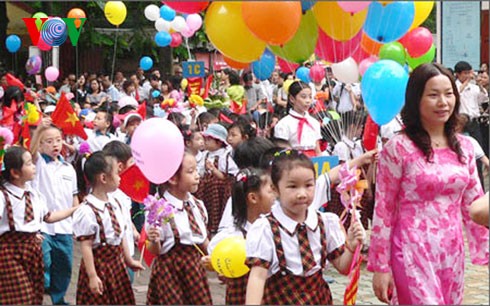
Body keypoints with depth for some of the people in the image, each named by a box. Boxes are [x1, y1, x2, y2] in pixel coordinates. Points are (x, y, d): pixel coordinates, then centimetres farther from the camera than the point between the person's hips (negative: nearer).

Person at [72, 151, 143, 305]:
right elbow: (86, 246, -20)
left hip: (117, 262, 8)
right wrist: (92, 276, -20)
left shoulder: (115, 203, 4)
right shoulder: (87, 211, -22)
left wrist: (129, 260, 19)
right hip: (99, 263, -8)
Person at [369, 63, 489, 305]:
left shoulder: (464, 147, 7)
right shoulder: (398, 148, -9)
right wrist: (380, 266, -7)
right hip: (413, 251, -5)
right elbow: (383, 211, -7)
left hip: (452, 253, 6)